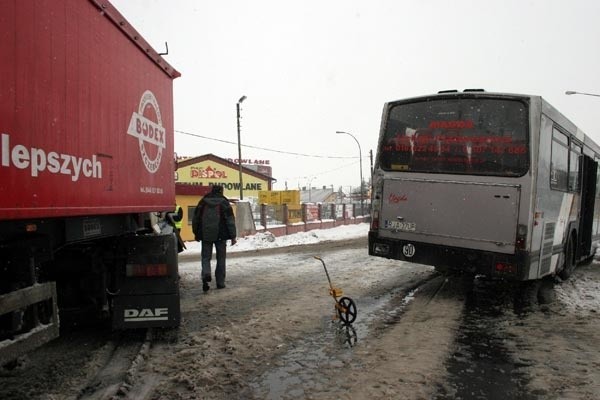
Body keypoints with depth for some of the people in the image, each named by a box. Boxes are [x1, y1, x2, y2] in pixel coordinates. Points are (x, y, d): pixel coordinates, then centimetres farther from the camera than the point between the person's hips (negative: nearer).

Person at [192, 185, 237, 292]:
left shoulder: (203, 202, 6)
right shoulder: (224, 203, -1)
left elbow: (196, 219, 9)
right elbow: (230, 221, -5)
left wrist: (196, 234, 19)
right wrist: (233, 236, -2)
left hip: (205, 235, 1)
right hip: (220, 235, -1)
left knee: (206, 257, 7)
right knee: (221, 259, 9)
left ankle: (206, 274, -21)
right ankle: (220, 282, 11)